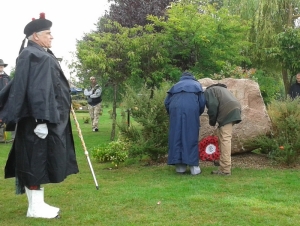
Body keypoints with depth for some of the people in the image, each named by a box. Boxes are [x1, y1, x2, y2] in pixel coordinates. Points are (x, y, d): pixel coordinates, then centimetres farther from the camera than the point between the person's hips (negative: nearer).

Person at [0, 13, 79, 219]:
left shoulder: (43, 55, 18)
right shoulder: (32, 56, -12)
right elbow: (35, 90, -21)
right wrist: (40, 119, -26)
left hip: (49, 118, 10)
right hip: (39, 119, -10)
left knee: (39, 161, 12)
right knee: (37, 160, -5)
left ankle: (37, 204, 19)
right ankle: (35, 207, 3)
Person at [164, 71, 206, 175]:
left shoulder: (176, 85, 31)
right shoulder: (196, 84, 27)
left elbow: (167, 102, 18)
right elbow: (202, 101, 12)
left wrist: (171, 114, 30)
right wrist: (198, 113, 27)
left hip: (176, 107, 2)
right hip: (191, 107, -1)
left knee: (176, 136, 6)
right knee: (191, 136, 0)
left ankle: (180, 166, 5)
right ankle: (193, 166, -2)